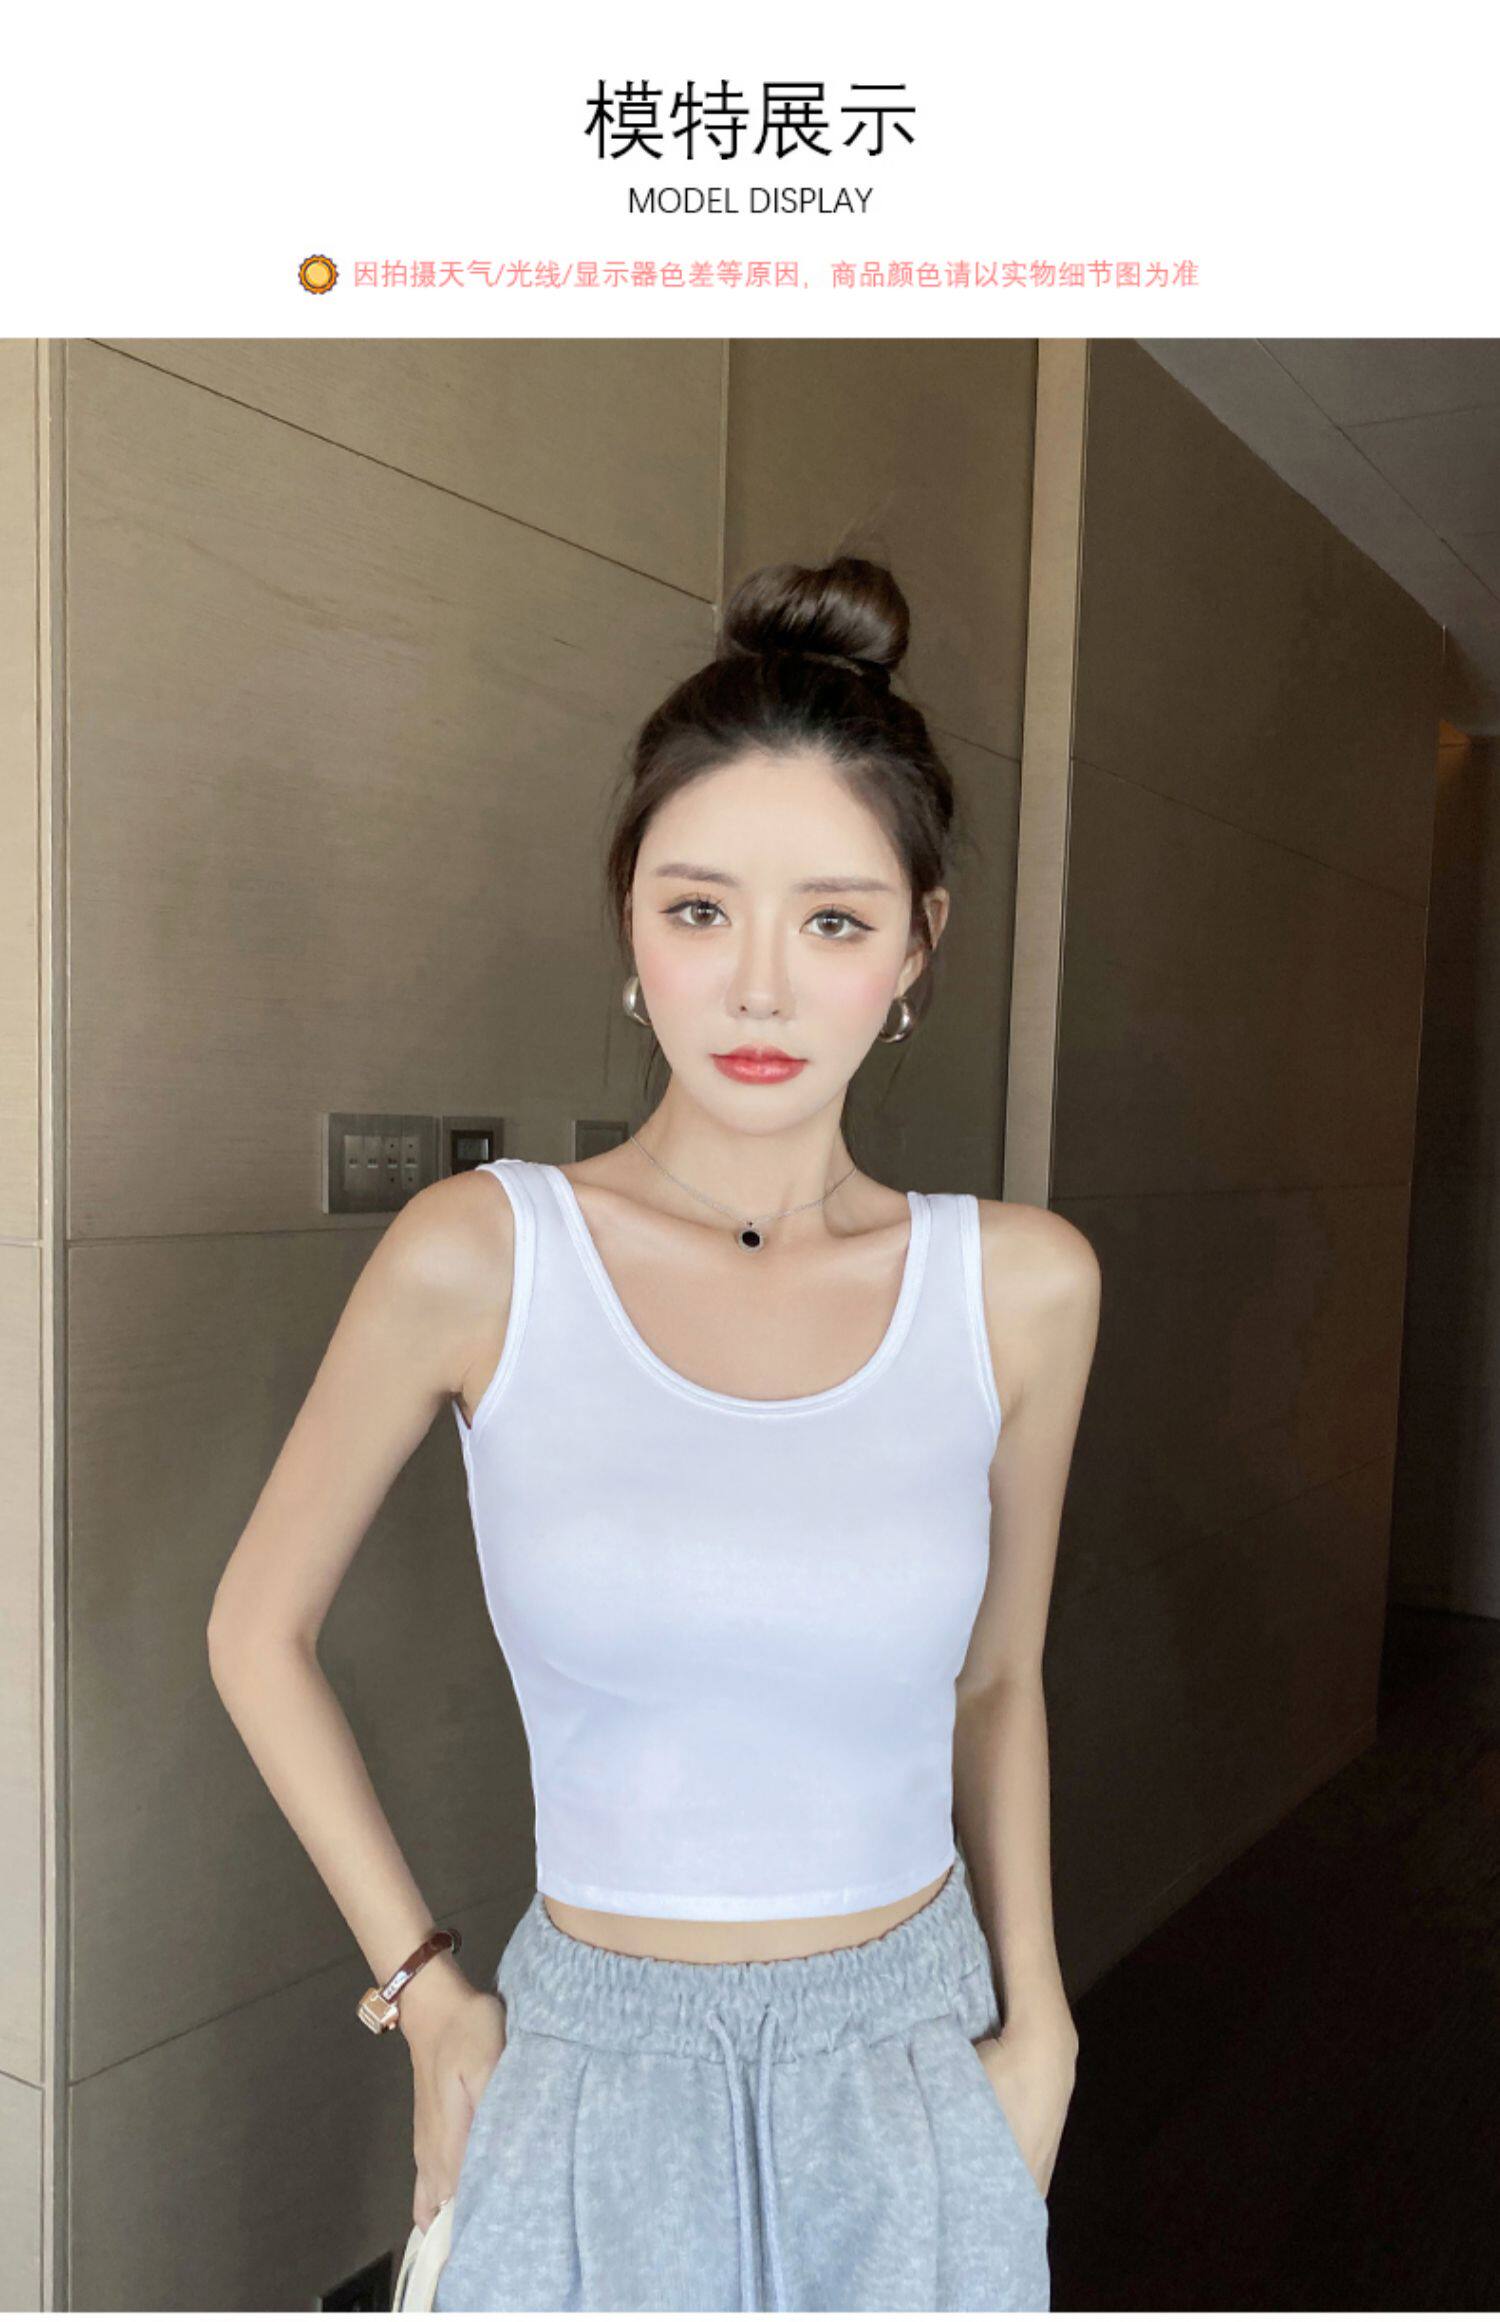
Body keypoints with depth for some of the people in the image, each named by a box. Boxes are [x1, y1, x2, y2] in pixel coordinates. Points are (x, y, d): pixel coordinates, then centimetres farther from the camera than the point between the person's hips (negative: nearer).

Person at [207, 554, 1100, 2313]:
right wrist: (423, 1989, -1)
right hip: (598, 2077, -1)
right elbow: (260, 1633, -1)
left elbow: (996, 1678, 6)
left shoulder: (1020, 1286, -8)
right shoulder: (478, 1256, -14)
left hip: (917, 2090, 2)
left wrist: (1036, 2028, 3)